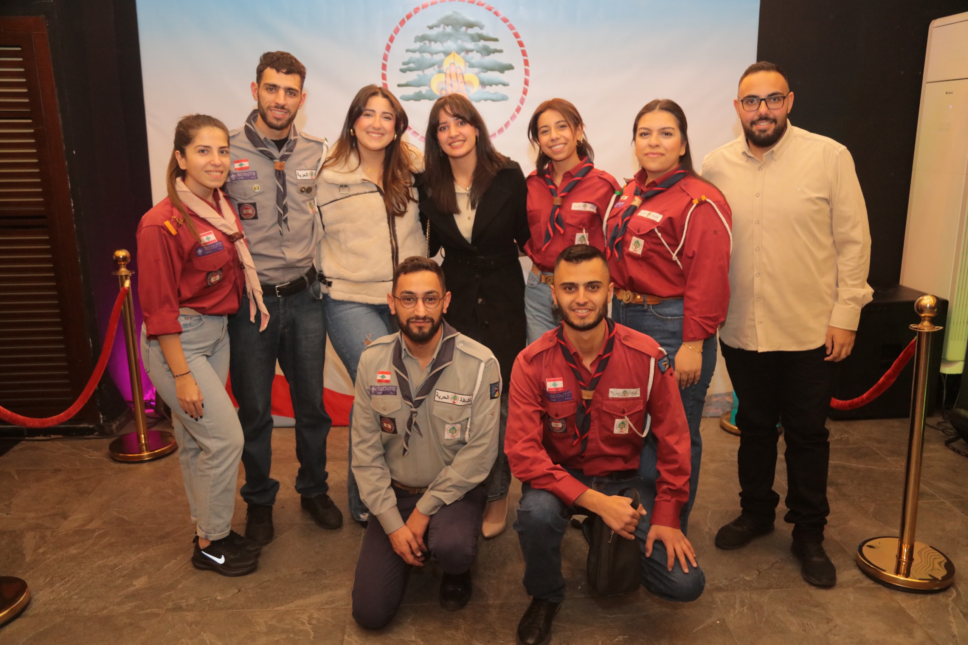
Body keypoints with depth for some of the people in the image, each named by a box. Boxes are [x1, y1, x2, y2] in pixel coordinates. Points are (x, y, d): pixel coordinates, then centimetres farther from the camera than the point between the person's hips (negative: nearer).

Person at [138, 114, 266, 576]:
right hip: (176, 341, -7)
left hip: (216, 333, 7)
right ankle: (210, 544, 12)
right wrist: (182, 375, -17)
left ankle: (209, 532, 30)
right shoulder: (162, 222, -18)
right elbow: (159, 307, -17)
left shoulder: (222, 210, 5)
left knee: (196, 442, 17)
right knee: (226, 438, -7)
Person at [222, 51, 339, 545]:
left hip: (303, 297, 3)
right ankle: (258, 500, 31)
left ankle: (314, 489, 34)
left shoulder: (316, 154, 4)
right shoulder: (227, 151, -6)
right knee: (254, 409, 10)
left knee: (311, 403, 13)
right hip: (249, 300, -2)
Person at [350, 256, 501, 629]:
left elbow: (480, 452, -16)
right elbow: (365, 451, -5)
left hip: (454, 491, -2)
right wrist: (393, 524, -11)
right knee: (370, 613, -3)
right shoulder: (372, 361, -8)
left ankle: (456, 572, 5)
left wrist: (424, 510, -16)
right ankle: (412, 549, 28)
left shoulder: (480, 364, -17)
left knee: (451, 548, -35)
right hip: (394, 491, 3)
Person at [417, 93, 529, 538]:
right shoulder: (429, 186, 2)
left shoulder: (508, 176, -4)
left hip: (503, 303, -2)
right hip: (456, 301, 2)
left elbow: (526, 235, 2)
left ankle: (497, 496, 19)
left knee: (499, 401, 0)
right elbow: (426, 245, 11)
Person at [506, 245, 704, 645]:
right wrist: (597, 502, -26)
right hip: (559, 479, -1)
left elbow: (674, 442, -3)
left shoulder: (648, 357, -13)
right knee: (536, 512, -36)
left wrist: (666, 516, -7)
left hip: (623, 480, 1)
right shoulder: (532, 363, -15)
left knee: (686, 584, -13)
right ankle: (545, 596, -1)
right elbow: (522, 453, -19)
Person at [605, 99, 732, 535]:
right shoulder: (631, 194, 12)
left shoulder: (700, 201, -12)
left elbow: (708, 280, -16)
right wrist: (617, 310, 8)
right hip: (626, 320, 8)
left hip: (673, 329, -8)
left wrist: (692, 345, -19)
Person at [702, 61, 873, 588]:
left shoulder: (830, 157, -7)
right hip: (742, 329, 2)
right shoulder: (716, 166, 1)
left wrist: (846, 315, -7)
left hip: (811, 331, -2)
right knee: (755, 427, 18)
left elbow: (853, 241, -5)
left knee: (807, 435, 12)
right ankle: (756, 511, 38)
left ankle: (809, 533, 30)